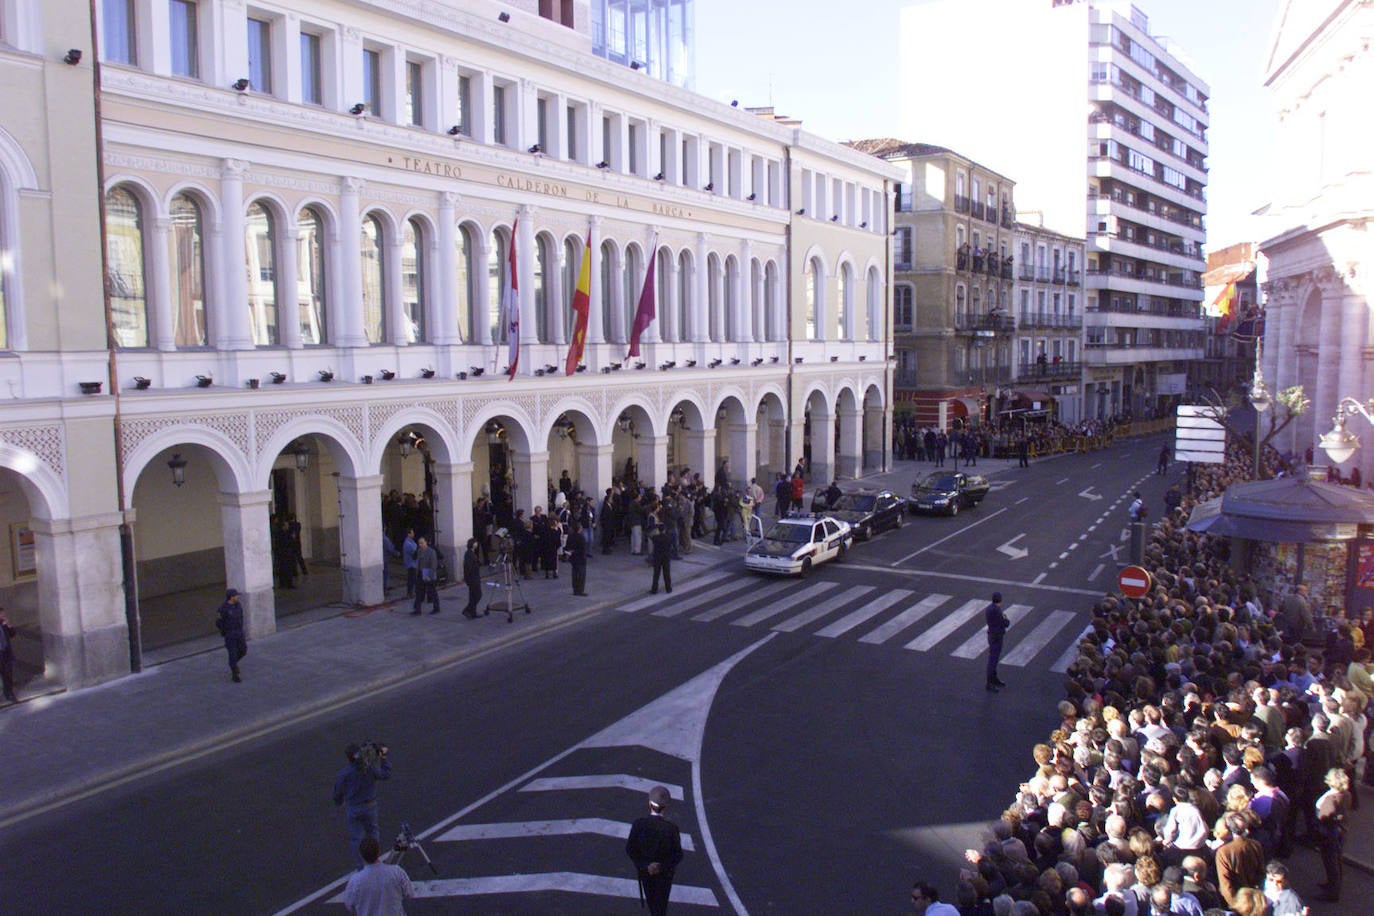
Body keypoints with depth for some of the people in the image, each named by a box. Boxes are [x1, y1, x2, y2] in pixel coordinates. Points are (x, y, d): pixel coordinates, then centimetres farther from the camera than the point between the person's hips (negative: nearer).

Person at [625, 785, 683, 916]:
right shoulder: (672, 828, -29)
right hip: (664, 871, -1)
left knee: (650, 896, 30)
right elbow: (677, 855, -22)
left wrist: (645, 866, -13)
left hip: (644, 869, 1)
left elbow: (630, 849, -18)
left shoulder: (638, 824, -26)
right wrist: (662, 867, -14)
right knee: (661, 900, 26)